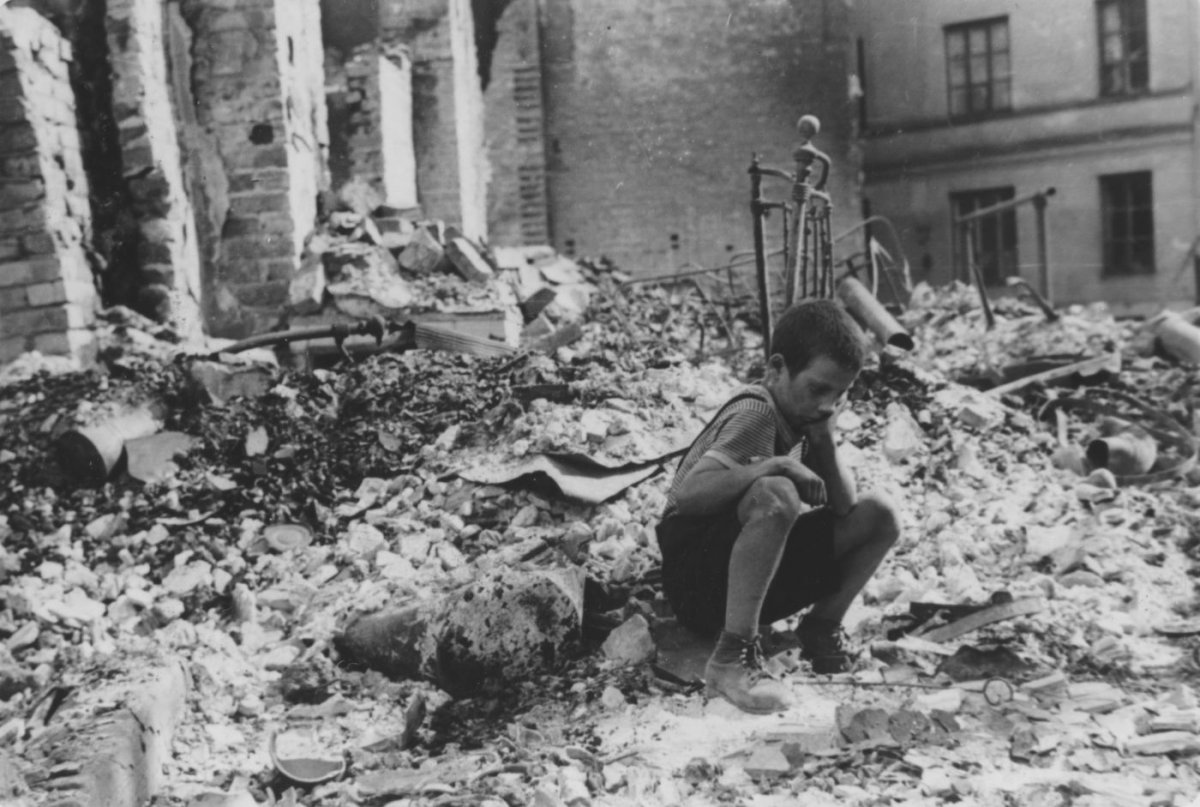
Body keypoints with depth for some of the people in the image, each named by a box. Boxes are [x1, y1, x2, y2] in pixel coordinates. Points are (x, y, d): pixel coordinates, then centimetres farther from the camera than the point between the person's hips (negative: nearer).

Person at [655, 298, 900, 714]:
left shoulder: (806, 415, 6)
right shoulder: (756, 413, -19)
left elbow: (844, 507, 3)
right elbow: (687, 494, -30)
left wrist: (825, 443, -11)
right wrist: (771, 466, -37)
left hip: (759, 577, 8)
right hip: (694, 570, -8)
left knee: (877, 516, -2)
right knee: (775, 495, -37)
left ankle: (822, 625, 6)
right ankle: (732, 656, -30)